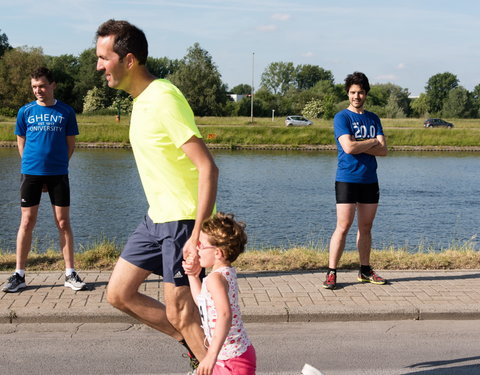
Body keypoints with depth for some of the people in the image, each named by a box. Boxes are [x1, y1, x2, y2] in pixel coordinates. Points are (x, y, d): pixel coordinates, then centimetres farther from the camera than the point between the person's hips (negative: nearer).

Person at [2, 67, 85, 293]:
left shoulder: (66, 111, 4)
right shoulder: (26, 111, 5)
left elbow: (71, 144, 8)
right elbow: (21, 142, 11)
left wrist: (58, 164, 2)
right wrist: (31, 163, 4)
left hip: (58, 173, 0)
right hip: (31, 173, 1)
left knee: (63, 222, 1)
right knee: (27, 222, 2)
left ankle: (70, 274, 8)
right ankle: (19, 275, 9)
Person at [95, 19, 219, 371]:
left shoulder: (164, 99, -21)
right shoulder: (143, 99, 9)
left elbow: (208, 168, -25)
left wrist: (197, 236, -26)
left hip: (184, 220, -10)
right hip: (157, 217, 10)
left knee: (179, 314, -2)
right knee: (119, 293, 13)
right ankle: (195, 347, 25)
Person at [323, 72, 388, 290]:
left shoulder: (373, 119, 13)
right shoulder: (341, 118, -2)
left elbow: (383, 150, 2)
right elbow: (348, 147, -17)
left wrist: (359, 146, -11)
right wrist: (372, 142, -4)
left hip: (370, 180, 5)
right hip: (347, 179, -5)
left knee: (366, 227, 10)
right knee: (343, 227, -8)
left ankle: (365, 270, 19)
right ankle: (331, 273, -3)